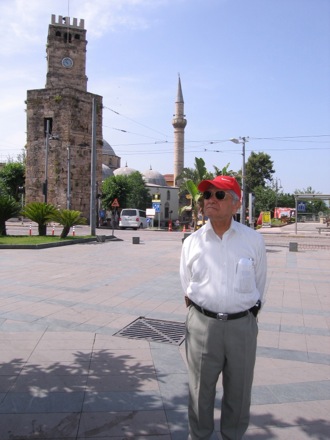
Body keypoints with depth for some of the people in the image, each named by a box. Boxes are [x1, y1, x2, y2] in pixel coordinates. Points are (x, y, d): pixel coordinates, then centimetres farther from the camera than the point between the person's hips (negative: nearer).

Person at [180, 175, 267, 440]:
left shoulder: (253, 240, -1)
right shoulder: (192, 242, 2)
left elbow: (259, 286, 7)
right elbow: (187, 288, 9)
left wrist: (248, 317, 7)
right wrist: (201, 316, 6)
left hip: (242, 325, 0)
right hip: (202, 324, 1)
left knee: (239, 391, 14)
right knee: (201, 388, 13)